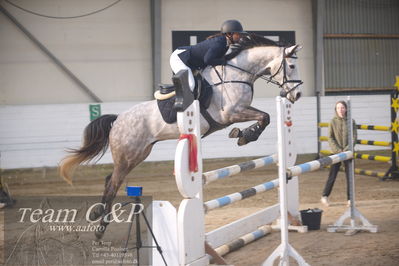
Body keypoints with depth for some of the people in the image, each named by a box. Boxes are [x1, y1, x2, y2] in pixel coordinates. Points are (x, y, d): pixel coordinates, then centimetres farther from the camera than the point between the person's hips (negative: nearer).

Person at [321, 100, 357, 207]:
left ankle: (350, 199, 12)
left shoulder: (351, 121, 2)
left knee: (350, 176, 4)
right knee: (332, 176, 1)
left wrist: (347, 148, -14)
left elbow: (354, 136, -1)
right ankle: (324, 197, 13)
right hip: (336, 153, -1)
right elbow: (330, 138, -3)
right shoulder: (333, 121, -1)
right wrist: (338, 150, -13)